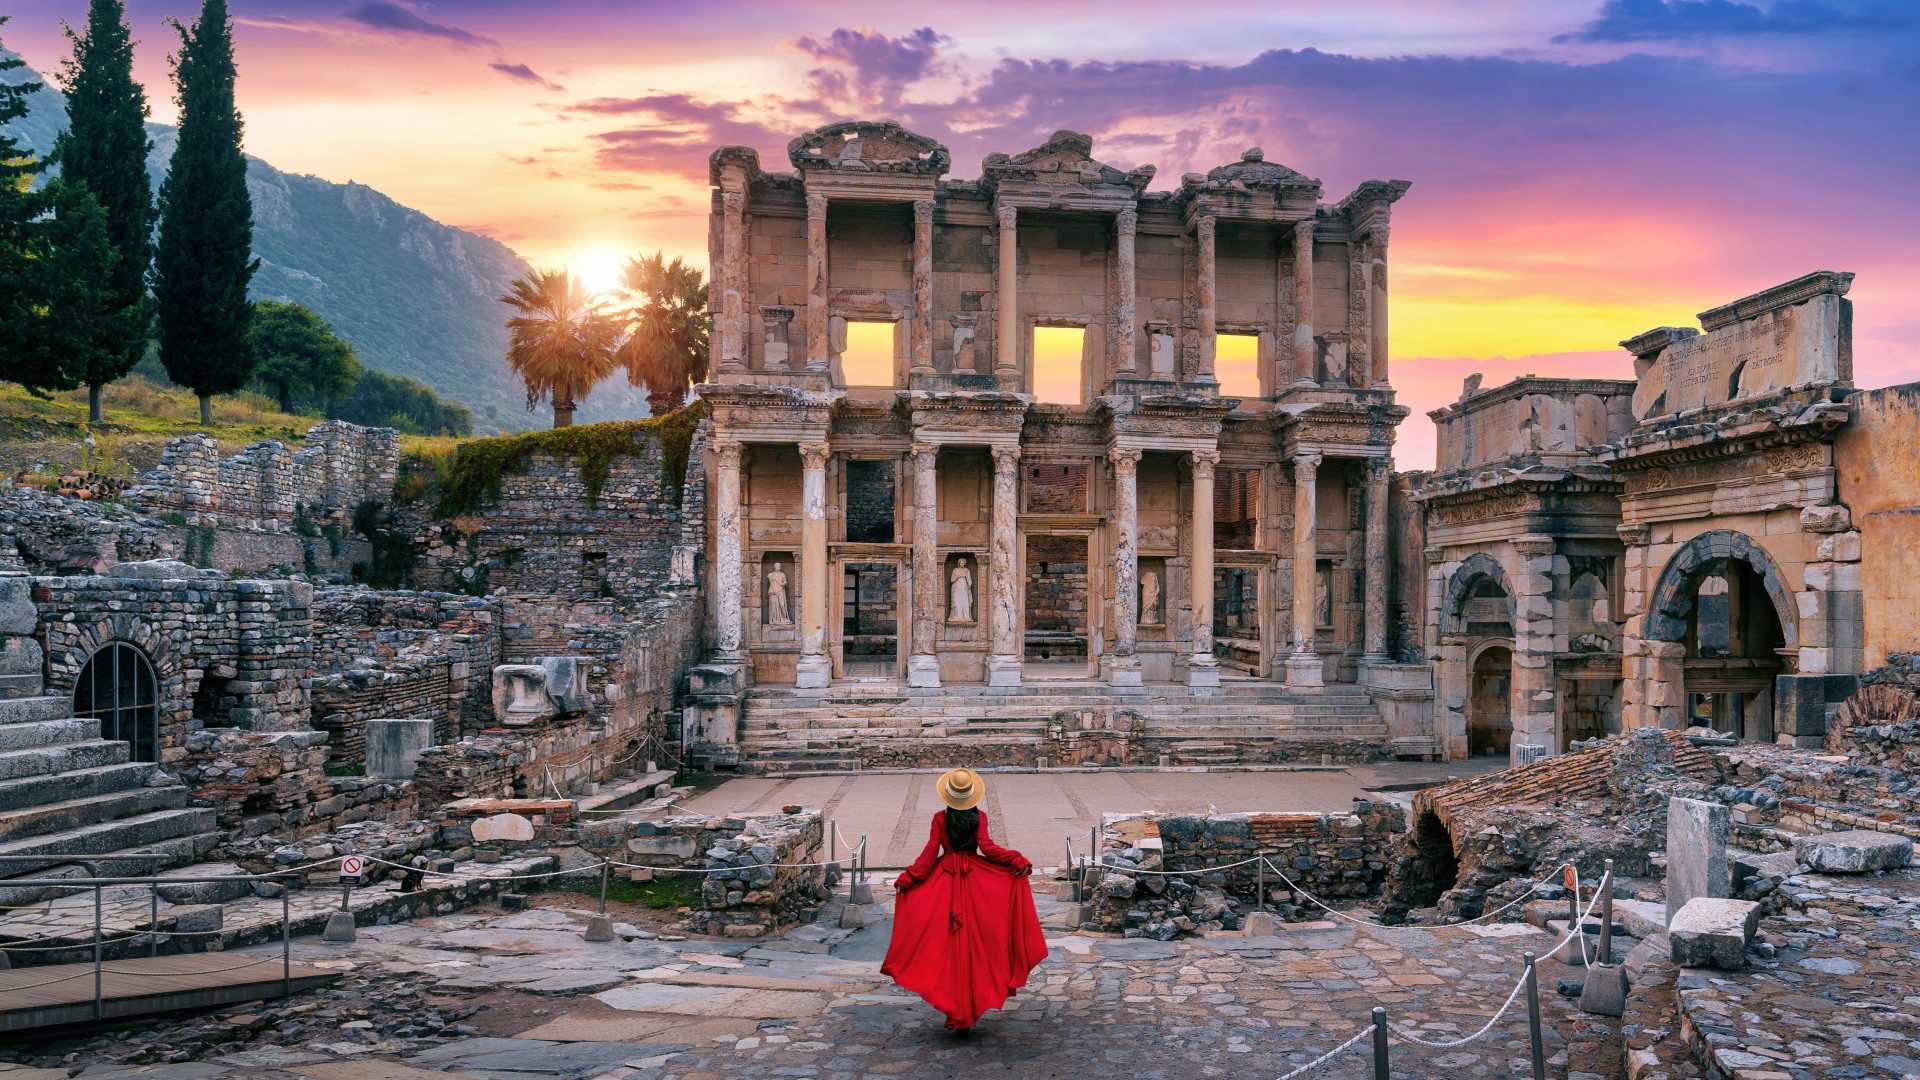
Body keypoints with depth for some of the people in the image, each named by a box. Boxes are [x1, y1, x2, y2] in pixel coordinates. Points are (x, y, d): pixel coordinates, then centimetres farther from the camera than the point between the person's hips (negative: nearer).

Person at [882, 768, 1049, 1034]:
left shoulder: (940, 818, -3)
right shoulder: (979, 817, -2)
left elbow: (930, 852, -5)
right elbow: (986, 847, -11)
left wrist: (908, 879, 0)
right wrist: (1018, 861, -8)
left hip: (944, 880, 0)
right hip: (975, 880, 0)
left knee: (948, 942, 4)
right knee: (975, 943, 8)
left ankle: (956, 1014, 3)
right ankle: (971, 1010, 11)